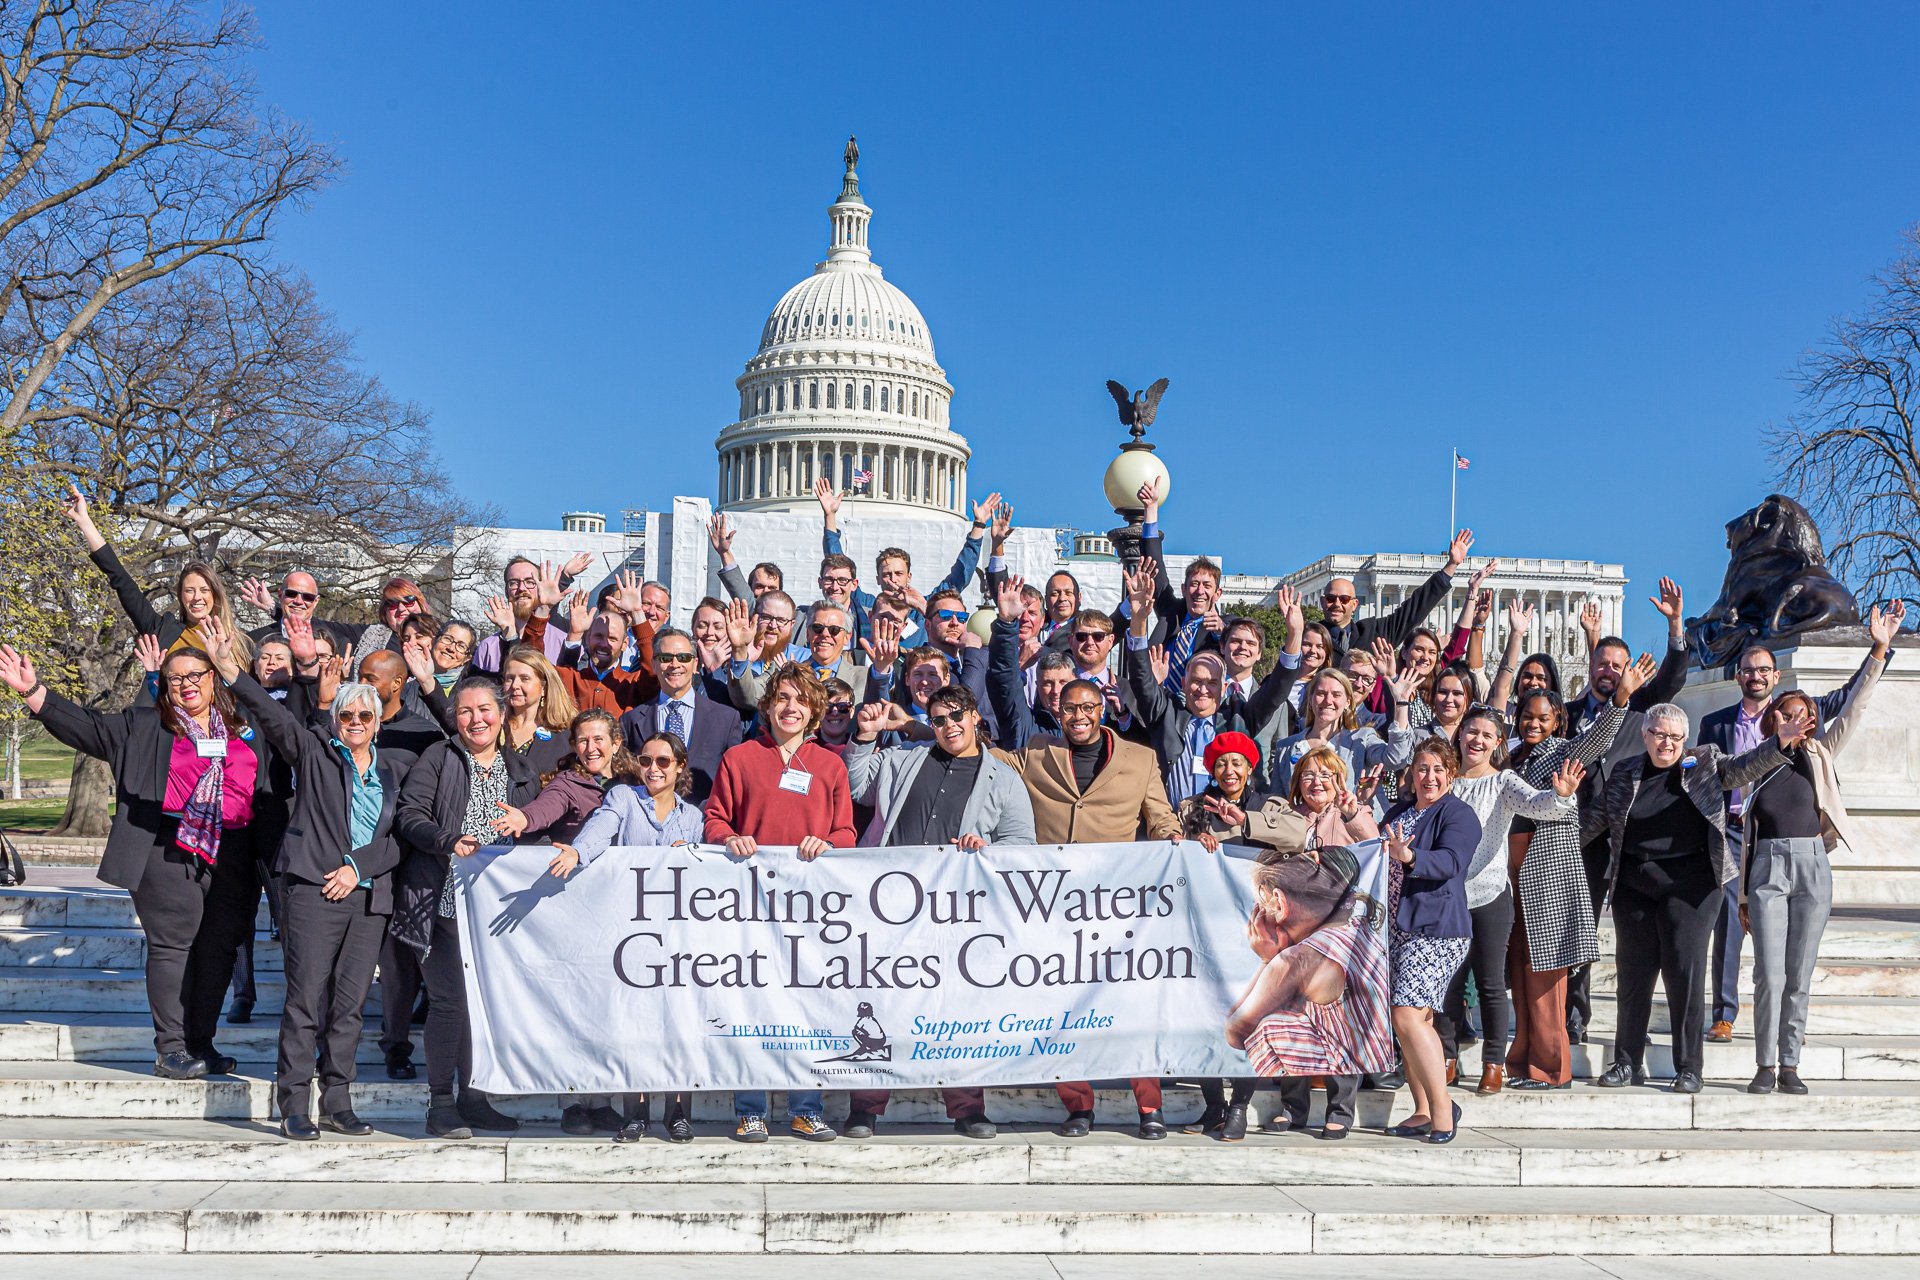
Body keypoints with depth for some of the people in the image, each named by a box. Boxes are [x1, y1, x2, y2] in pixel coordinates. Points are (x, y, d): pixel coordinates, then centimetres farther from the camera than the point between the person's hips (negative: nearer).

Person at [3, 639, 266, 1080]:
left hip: (233, 857, 3)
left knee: (219, 948, 5)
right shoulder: (143, 727, 10)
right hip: (170, 852, -3)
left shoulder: (246, 730, 16)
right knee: (172, 945, -4)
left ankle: (200, 1043, 14)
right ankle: (170, 1049, 1)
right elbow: (85, 725, 6)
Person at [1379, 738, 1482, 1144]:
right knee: (1416, 1022, 9)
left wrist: (1409, 857, -40)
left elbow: (1449, 861, -24)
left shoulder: (1459, 815, -7)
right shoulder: (1398, 812, 16)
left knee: (1408, 1017, -15)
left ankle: (1442, 1108, -5)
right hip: (1394, 928, 8)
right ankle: (1423, 1113, 15)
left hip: (1436, 930, -7)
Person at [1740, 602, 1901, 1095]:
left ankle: (1790, 1066, 9)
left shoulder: (1819, 754, 10)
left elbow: (1854, 707, 0)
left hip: (1812, 867, 1)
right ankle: (1766, 1067, 1)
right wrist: (1744, 894, 13)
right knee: (1769, 975, -6)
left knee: (1799, 976, 4)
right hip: (1767, 869, 0)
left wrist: (1879, 650, -10)